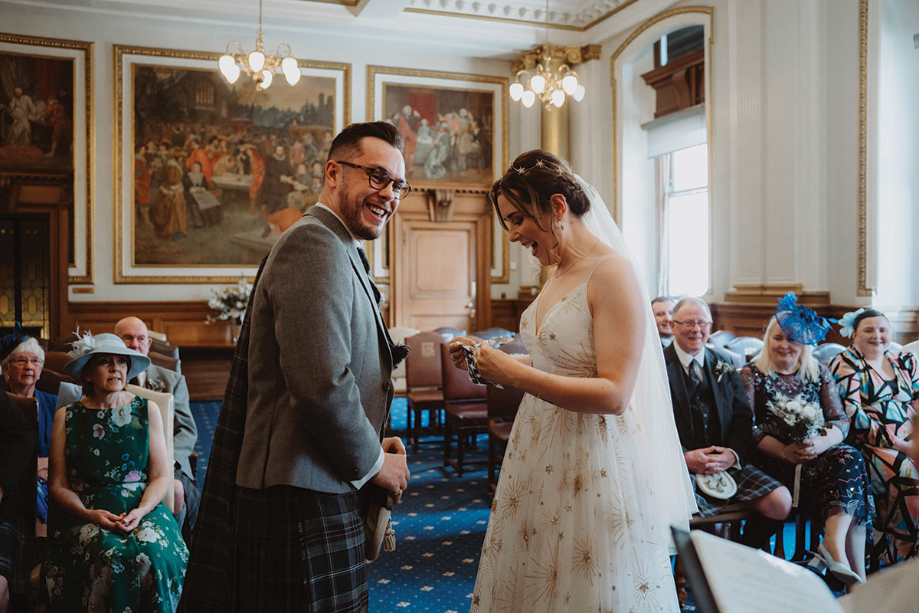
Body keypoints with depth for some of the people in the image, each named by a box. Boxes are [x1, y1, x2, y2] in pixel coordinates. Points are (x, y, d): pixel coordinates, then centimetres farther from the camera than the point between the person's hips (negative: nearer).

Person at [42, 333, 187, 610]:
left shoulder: (147, 410, 9)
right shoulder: (66, 417, 8)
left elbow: (161, 476, 6)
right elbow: (58, 485, 6)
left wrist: (141, 510, -13)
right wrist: (89, 514, -12)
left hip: (142, 508, 1)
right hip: (84, 512, 0)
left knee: (152, 554, -31)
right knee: (109, 557, -32)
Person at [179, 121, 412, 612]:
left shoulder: (336, 251, 18)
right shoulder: (316, 245, -16)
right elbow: (321, 384, -26)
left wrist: (369, 444, 9)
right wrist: (372, 462, -11)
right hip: (305, 502, -10)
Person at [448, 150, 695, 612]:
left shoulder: (612, 271, -17)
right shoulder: (558, 273, 8)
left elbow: (613, 394, -22)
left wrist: (517, 375, -22)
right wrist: (489, 360, 5)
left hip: (592, 466, -8)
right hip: (540, 453, 8)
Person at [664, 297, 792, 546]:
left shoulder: (724, 364, 16)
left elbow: (743, 415, 11)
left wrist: (734, 453, -8)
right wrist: (684, 457, -18)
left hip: (725, 462, 5)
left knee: (781, 502, -13)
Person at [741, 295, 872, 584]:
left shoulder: (819, 373, 16)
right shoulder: (751, 374, 5)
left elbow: (840, 419, 9)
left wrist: (824, 442, -14)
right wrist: (784, 451, -18)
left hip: (819, 453, 4)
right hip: (774, 460, -4)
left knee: (850, 458, -29)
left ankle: (835, 545, -37)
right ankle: (857, 575, -27)